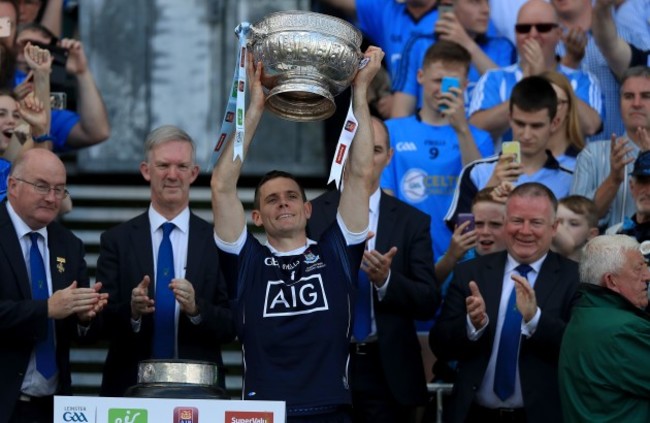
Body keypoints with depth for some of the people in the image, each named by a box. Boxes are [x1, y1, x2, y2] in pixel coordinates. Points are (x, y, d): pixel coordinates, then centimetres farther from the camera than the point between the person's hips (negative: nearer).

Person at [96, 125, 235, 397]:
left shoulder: (217, 241, 3)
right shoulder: (116, 240, 4)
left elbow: (231, 327, -1)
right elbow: (103, 324, -2)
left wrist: (196, 309, -20)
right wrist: (132, 312, -22)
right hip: (130, 390, 0)